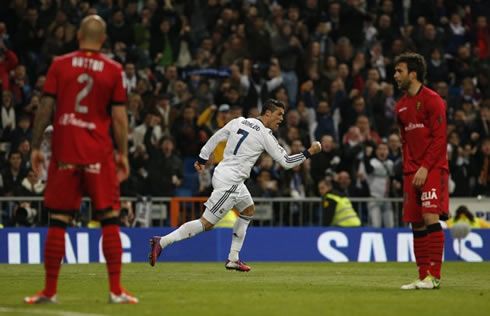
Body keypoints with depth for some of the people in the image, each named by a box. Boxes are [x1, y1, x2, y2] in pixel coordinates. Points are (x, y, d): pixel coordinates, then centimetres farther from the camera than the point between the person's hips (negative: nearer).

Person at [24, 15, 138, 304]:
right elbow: (119, 117, -1)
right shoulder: (114, 71, 1)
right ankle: (116, 290, 0)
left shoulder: (59, 65, 2)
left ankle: (50, 291, 7)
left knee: (58, 221, 5)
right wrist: (123, 154, 6)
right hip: (99, 155, -1)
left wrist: (36, 147, 6)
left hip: (64, 152, 1)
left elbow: (46, 108, 0)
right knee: (110, 219, 4)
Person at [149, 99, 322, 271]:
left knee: (248, 210, 25)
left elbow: (215, 138, 14)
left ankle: (233, 258, 23)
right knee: (206, 223, -9)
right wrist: (309, 153, -1)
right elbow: (286, 162, -9)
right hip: (229, 182, -9)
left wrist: (202, 158, 23)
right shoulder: (265, 134, -11)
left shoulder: (239, 121, 8)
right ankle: (162, 242, -15)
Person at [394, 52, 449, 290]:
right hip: (412, 172, 7)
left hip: (433, 169, -7)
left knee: (431, 218, -16)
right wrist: (407, 168, 10)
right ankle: (423, 277, 7)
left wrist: (425, 168, -16)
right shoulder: (401, 106, 16)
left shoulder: (432, 100, -7)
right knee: (417, 224, 4)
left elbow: (440, 138, -11)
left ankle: (434, 276, -16)